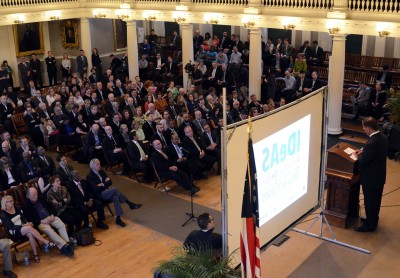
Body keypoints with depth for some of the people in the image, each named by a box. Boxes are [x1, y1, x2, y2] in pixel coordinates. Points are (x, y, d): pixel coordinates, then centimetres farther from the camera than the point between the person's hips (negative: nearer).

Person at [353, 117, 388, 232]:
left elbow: (363, 162, -25)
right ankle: (373, 219, 41)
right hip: (380, 175, 9)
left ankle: (369, 225, 24)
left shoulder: (371, 143, -32)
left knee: (369, 201, 9)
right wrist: (363, 151, 5)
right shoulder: (383, 138, -3)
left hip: (370, 178, -9)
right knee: (376, 200, 23)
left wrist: (358, 156, -5)